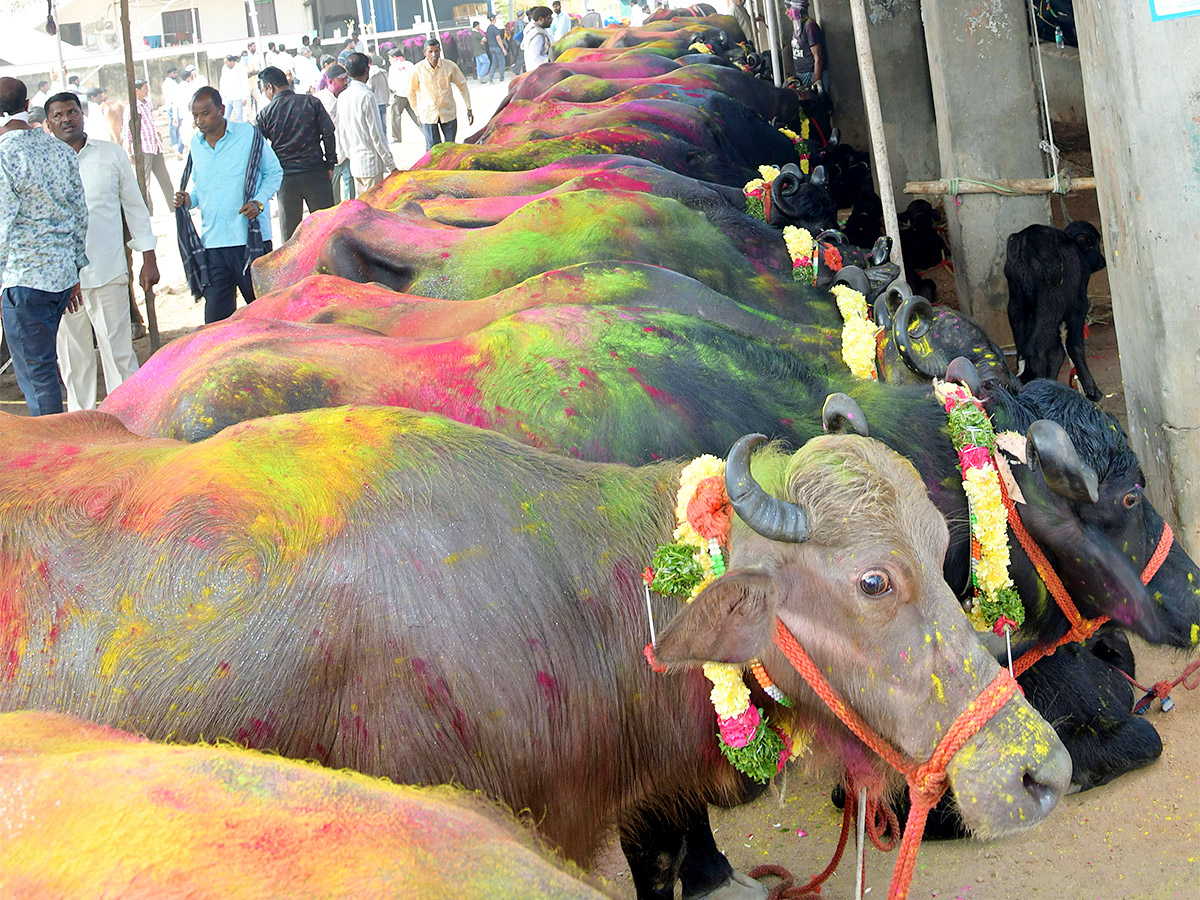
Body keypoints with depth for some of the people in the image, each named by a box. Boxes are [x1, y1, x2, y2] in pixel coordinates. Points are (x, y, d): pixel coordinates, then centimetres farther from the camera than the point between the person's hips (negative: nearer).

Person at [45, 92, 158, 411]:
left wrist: (148, 258, 9)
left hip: (108, 271, 0)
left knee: (119, 351, -1)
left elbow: (134, 206, 13)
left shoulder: (111, 154, 8)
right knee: (73, 358, 5)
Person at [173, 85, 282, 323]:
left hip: (251, 238, -3)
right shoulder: (196, 143, 11)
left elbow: (274, 172, 7)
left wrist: (259, 202, -10)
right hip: (212, 241, 4)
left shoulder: (249, 134, -2)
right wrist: (190, 199, 0)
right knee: (216, 317, -1)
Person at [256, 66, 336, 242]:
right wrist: (330, 165, 4)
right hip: (315, 173, 0)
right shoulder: (311, 102, -1)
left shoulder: (266, 113, -2)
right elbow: (328, 133, -4)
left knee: (289, 234, 10)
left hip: (286, 178, 0)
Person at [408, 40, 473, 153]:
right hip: (428, 114, -2)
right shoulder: (418, 69, -11)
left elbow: (462, 85, 6)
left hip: (448, 113, 2)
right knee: (432, 149, -4)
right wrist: (418, 113, 7)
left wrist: (469, 109, 7)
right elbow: (411, 92, 4)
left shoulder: (449, 66, -7)